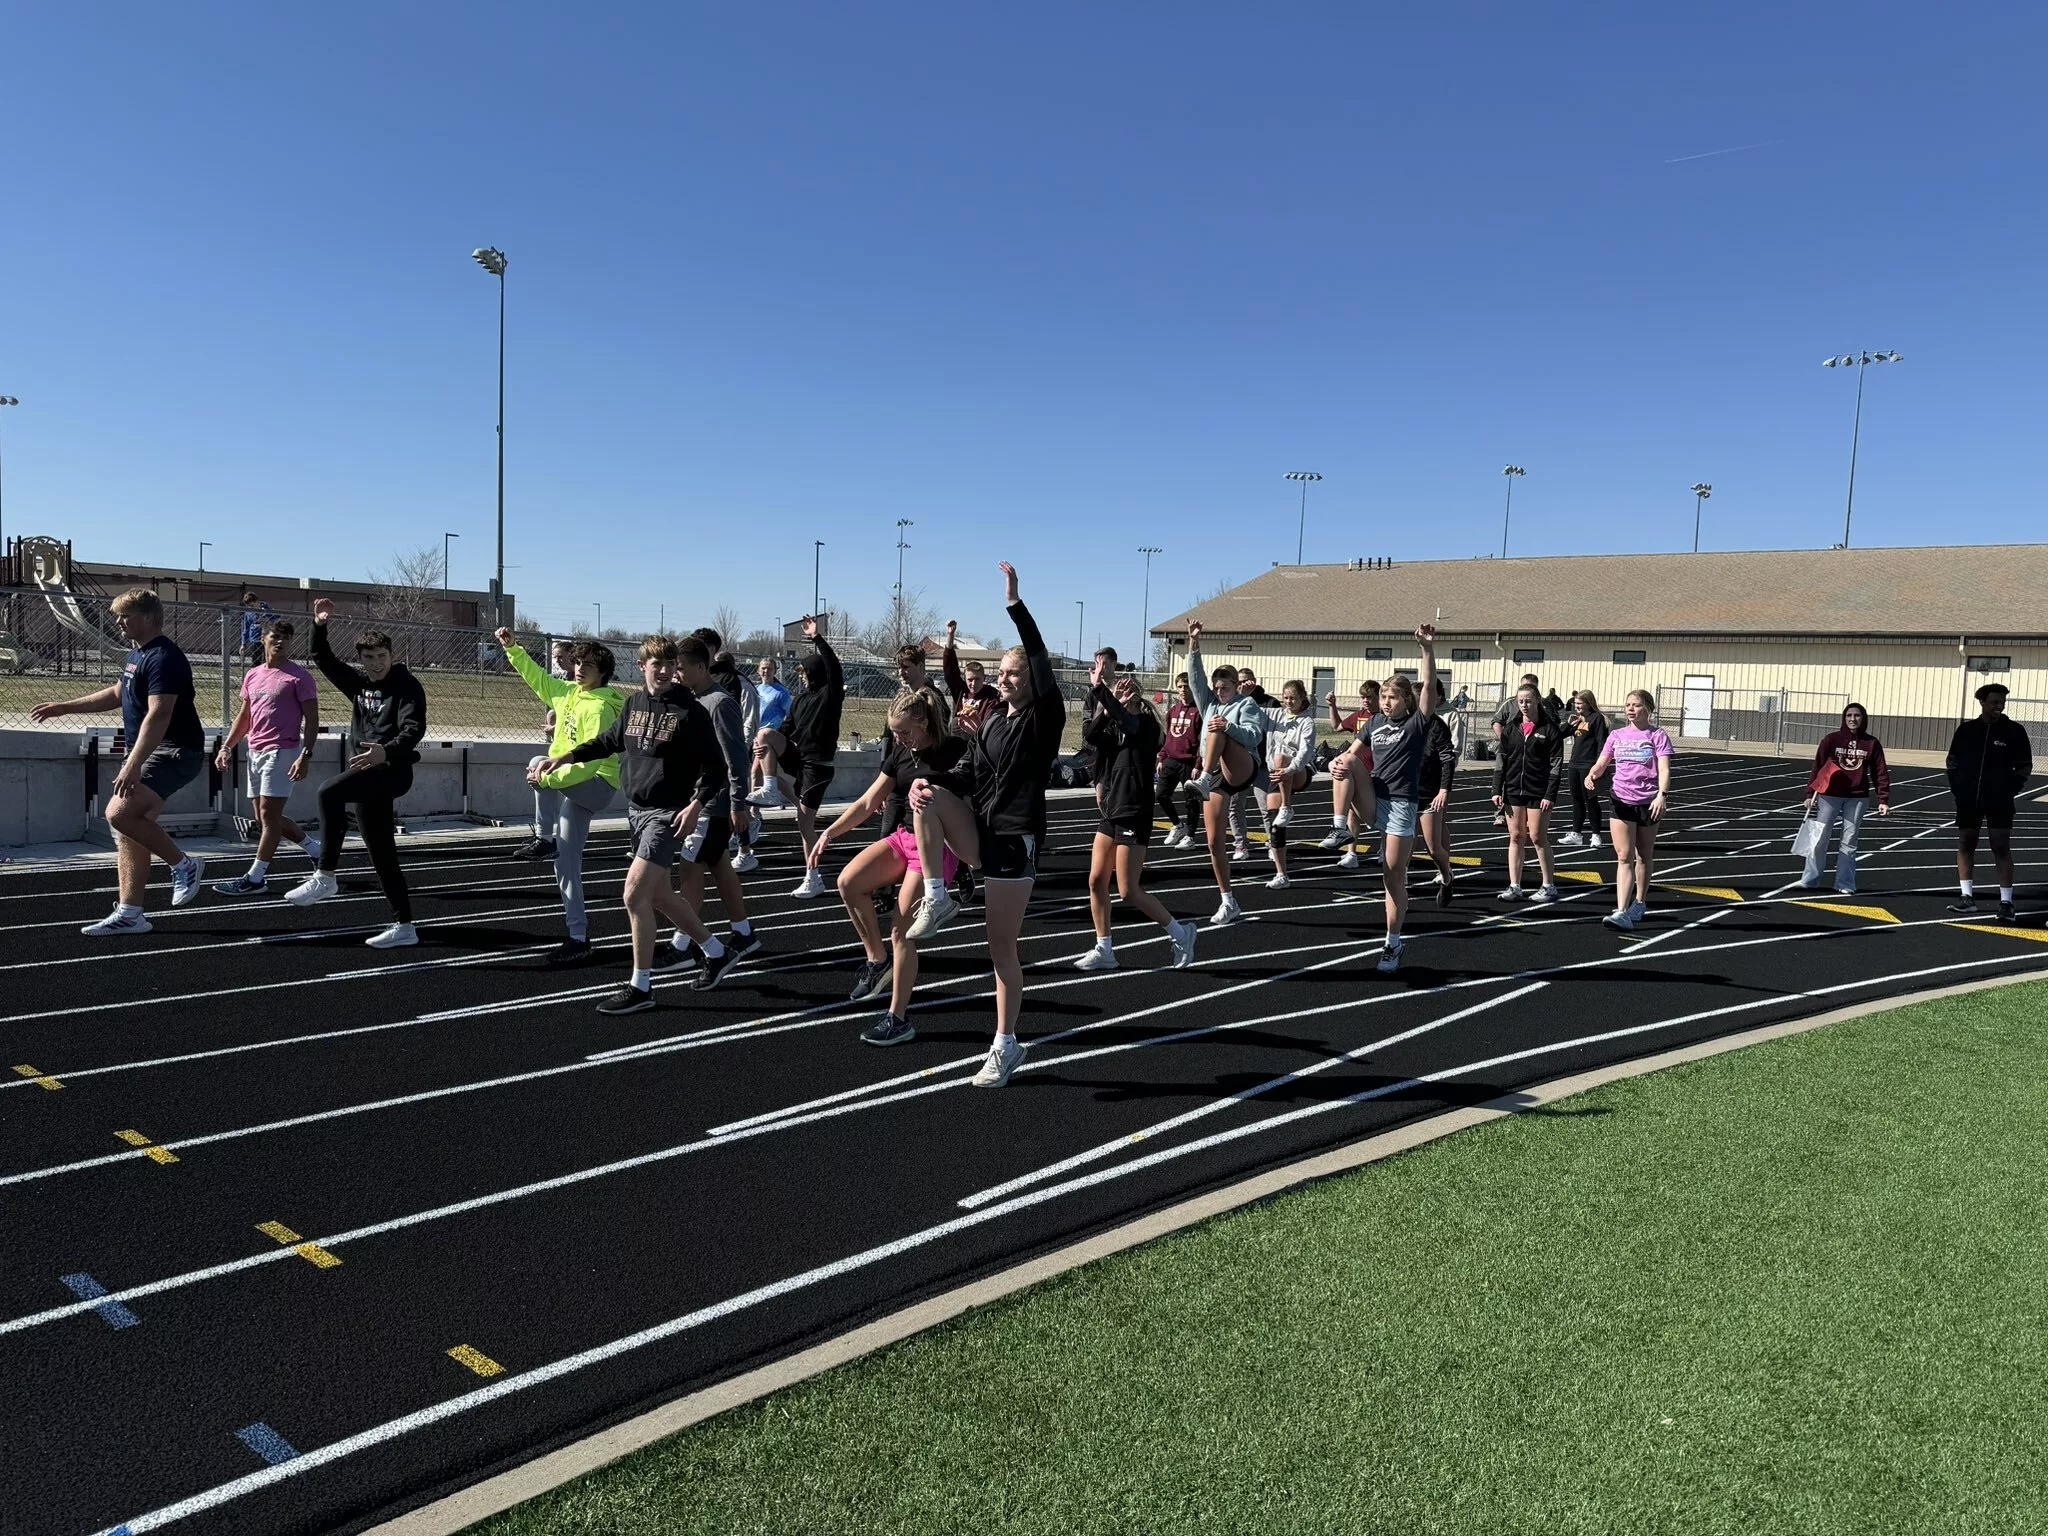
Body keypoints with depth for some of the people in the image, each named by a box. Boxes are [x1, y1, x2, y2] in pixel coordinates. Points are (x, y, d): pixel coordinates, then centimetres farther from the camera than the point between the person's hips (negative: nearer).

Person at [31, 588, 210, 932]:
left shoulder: (164, 658, -17)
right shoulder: (136, 653, 16)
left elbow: (158, 715, -26)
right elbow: (117, 694, 33)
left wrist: (133, 764, -31)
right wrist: (63, 707, 32)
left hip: (174, 752, -11)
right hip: (149, 753, 11)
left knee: (120, 813, -24)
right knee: (127, 827, 8)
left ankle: (183, 864, -6)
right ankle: (129, 913, 11)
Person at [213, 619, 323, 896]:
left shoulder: (299, 677, -5)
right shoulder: (252, 675, 15)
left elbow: (312, 720, -9)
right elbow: (244, 717, 23)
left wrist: (306, 755, -19)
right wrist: (226, 747, 14)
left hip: (282, 752, -8)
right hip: (255, 753, 8)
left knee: (268, 814, -8)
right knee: (264, 817, 11)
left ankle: (255, 878, -4)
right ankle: (315, 847, 26)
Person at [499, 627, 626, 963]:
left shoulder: (600, 707, -18)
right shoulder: (568, 692, 5)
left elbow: (591, 760, -26)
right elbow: (539, 678, 22)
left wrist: (549, 776, -28)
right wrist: (512, 649, 15)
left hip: (598, 784, -8)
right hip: (571, 784, 9)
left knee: (538, 763, -29)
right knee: (566, 863, 7)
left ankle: (544, 838, -15)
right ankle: (577, 935, 13)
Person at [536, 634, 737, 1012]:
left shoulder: (690, 711, -11)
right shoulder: (634, 702, 7)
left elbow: (714, 766, -11)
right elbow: (610, 740, 24)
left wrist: (697, 804, -23)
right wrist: (567, 756, 18)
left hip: (667, 815, -7)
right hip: (636, 810, 7)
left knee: (635, 895, -12)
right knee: (659, 896, 14)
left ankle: (640, 987, 0)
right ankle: (717, 953, 32)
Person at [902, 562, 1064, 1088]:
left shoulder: (1045, 718, -9)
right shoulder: (993, 720, 11)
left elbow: (1041, 661, -23)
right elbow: (968, 771, 8)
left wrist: (1014, 603, -29)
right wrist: (928, 783, -13)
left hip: (1015, 841, -6)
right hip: (978, 832, 6)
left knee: (1002, 947, -1)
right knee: (927, 794, -20)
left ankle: (1006, 1045, 15)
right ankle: (936, 898, -13)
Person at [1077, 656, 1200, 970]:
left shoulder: (1145, 725, -10)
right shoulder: (1114, 729, 10)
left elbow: (1122, 718, -31)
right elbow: (1090, 735, -9)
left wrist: (1099, 687, -33)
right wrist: (1099, 699, -19)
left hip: (1134, 816, -8)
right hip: (1111, 813, 8)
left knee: (1129, 892, -5)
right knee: (1096, 881, 5)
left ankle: (1181, 934, 12)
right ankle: (1104, 951, 15)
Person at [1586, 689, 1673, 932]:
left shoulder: (1657, 736, -3)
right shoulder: (1617, 735, 9)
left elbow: (1664, 769, -13)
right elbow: (1601, 764, 11)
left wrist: (1661, 795, -29)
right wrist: (1591, 776, -12)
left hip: (1648, 803, -2)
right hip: (1621, 801, 2)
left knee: (1644, 857, 13)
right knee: (1624, 857, -6)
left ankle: (1639, 904, 30)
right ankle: (1622, 912, -13)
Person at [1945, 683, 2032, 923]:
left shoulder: (2015, 731, -3)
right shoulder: (1966, 730, 3)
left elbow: (2025, 766, 3)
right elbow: (1953, 761, 11)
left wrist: (2010, 790, -5)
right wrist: (1956, 788, 3)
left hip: (1999, 802, -3)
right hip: (1968, 801, 3)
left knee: (2001, 848, -4)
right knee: (1965, 845, 8)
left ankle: (2006, 902, -1)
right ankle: (1967, 897, 17)